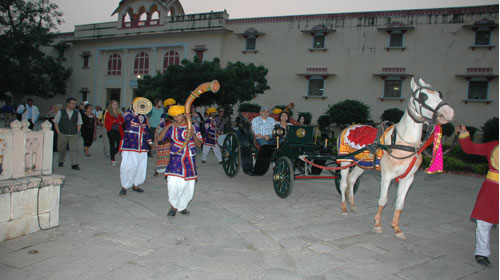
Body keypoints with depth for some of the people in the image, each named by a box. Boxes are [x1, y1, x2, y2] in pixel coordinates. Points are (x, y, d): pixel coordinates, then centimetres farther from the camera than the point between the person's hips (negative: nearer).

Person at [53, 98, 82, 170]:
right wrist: (58, 132, -2)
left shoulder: (77, 114, 5)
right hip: (62, 135, 0)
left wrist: (77, 132, 2)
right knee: (61, 149, 12)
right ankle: (61, 162, 36)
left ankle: (74, 164, -12)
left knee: (74, 149, -11)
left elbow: (79, 124, 13)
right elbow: (56, 122, 6)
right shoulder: (60, 112, 1)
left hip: (73, 135, 0)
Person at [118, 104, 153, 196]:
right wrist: (136, 112, -35)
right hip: (130, 145, -6)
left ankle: (135, 185, 22)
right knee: (128, 166, -8)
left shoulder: (144, 117, 16)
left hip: (142, 146, 6)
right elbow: (126, 118, -26)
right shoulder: (129, 112, -1)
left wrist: (150, 142, 20)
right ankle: (124, 186, 6)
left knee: (141, 166, 7)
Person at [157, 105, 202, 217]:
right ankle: (173, 206, 11)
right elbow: (159, 138, -8)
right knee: (174, 185, -14)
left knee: (189, 187, 7)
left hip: (190, 161, 2)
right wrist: (168, 126, -17)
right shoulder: (172, 128, 3)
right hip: (176, 160, -2)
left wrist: (193, 135, -17)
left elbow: (199, 144, 1)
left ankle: (181, 206, 30)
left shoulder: (194, 127, 6)